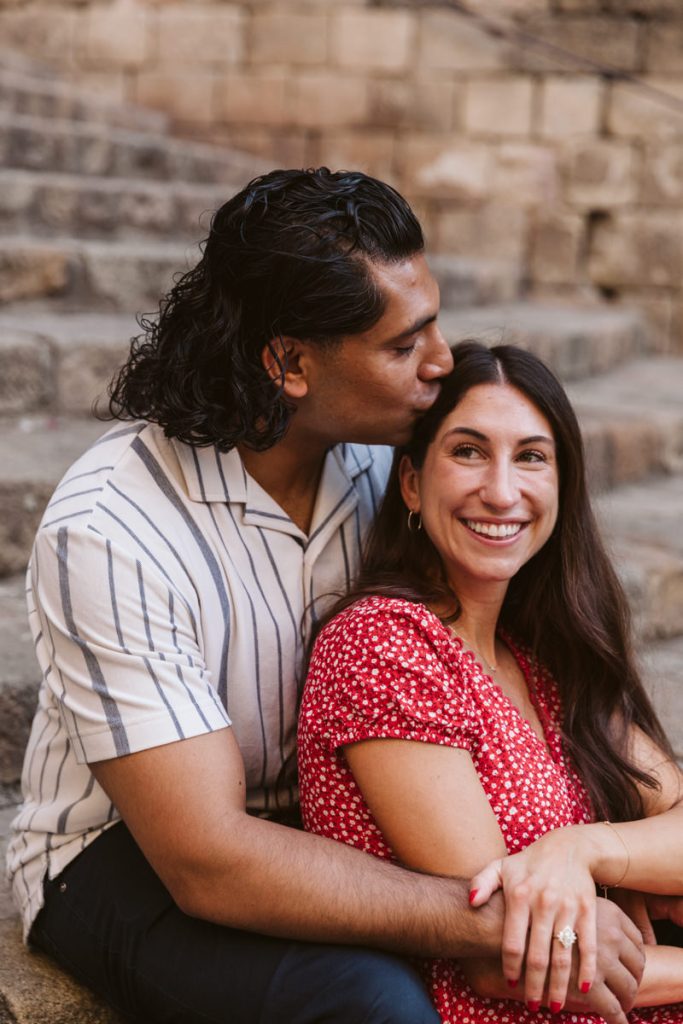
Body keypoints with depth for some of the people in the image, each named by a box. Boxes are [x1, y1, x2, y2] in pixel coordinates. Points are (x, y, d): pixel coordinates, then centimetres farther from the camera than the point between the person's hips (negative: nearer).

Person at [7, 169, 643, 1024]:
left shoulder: (381, 458, -8)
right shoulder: (106, 532, -27)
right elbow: (209, 865, -29)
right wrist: (501, 921, -33)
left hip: (320, 820, 5)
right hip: (128, 854, -4)